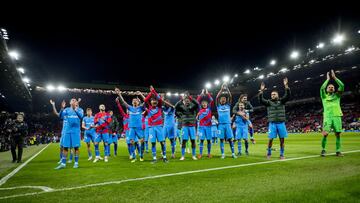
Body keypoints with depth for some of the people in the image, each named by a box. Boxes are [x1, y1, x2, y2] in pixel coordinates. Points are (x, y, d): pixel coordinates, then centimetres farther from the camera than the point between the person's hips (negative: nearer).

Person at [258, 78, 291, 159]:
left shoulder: (281, 101, 8)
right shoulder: (269, 102, 7)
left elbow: (288, 96, -6)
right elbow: (261, 100, -8)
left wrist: (286, 86, -17)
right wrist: (261, 91, -19)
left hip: (281, 123, 1)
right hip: (272, 124, -1)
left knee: (282, 139, 3)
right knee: (270, 139, -2)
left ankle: (282, 154, 16)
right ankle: (269, 153, 15)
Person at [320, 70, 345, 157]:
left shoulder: (337, 95, 15)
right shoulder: (324, 96, 12)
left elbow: (342, 86, 1)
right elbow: (322, 88, -7)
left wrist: (334, 77, 2)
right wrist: (328, 79, 4)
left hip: (337, 116, 2)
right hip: (327, 117, -2)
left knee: (337, 134, 1)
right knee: (325, 134, -11)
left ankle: (338, 151, 10)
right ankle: (323, 149, 3)